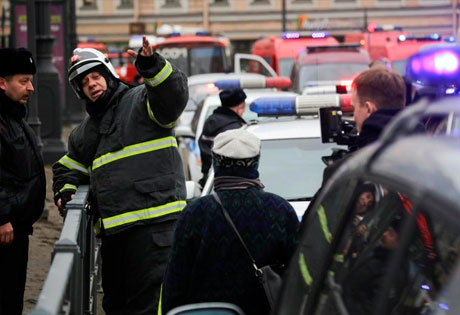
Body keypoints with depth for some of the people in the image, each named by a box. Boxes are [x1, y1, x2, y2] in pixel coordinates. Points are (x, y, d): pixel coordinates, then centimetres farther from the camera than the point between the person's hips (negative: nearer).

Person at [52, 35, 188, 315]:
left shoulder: (140, 101, 3)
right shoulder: (85, 132, 25)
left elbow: (174, 95, -17)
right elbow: (68, 168, 36)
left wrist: (152, 66, -34)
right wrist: (65, 190, 14)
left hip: (155, 220, -8)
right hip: (113, 227, 8)